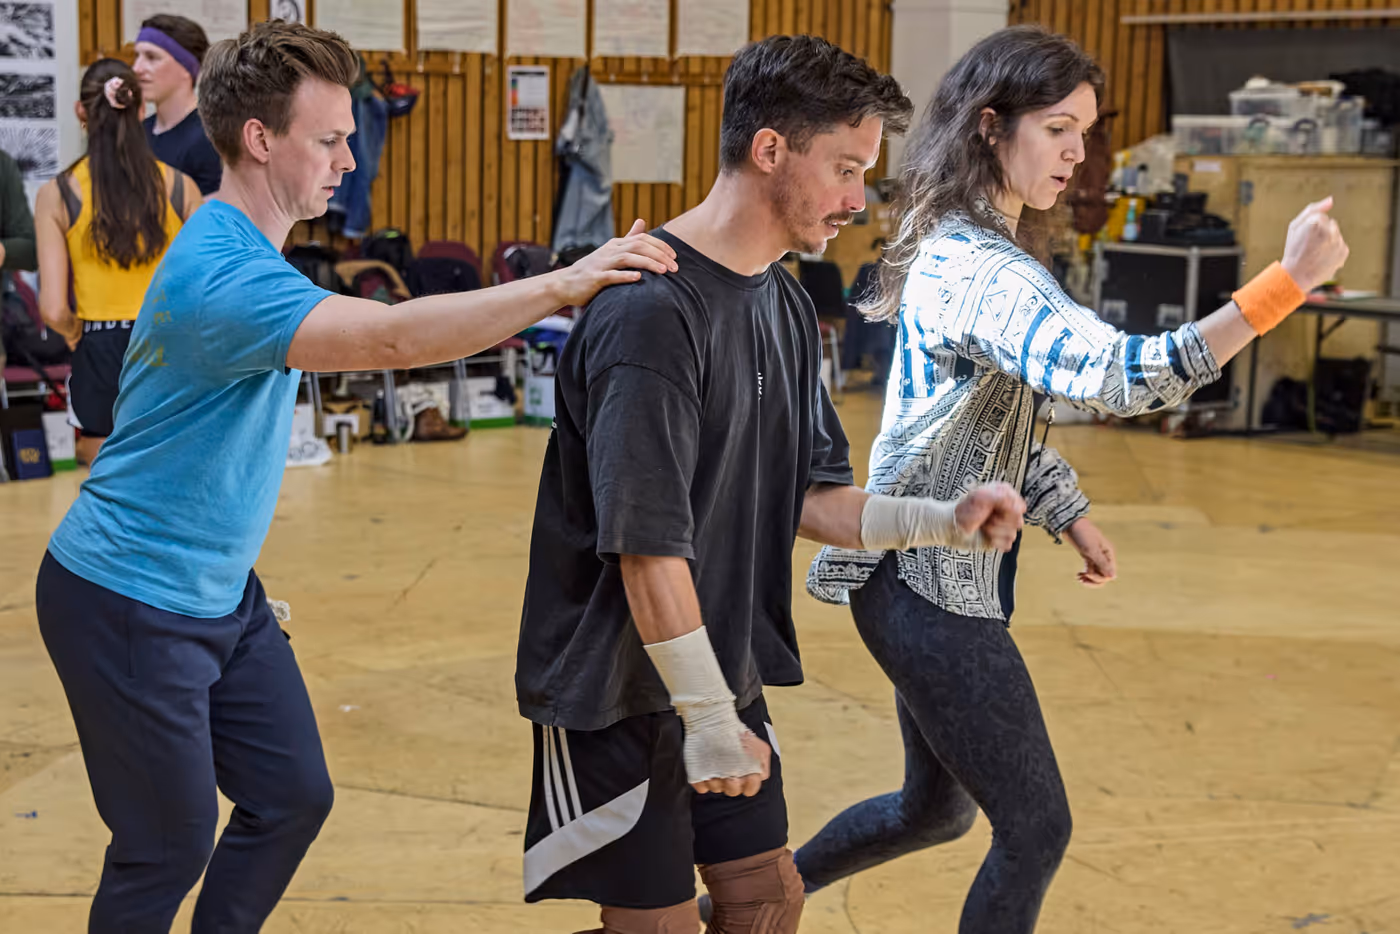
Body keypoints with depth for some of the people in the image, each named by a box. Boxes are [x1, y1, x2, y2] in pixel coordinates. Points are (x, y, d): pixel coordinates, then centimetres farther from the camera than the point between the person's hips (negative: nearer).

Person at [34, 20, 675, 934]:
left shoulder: (252, 252, 6)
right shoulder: (222, 272, -27)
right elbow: (394, 340, -41)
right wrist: (563, 285, -40)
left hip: (220, 594, 9)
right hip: (131, 604, -9)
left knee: (293, 798, 10)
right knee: (172, 843, 2)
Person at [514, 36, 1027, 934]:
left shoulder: (788, 304, 6)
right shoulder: (654, 311, -24)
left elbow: (810, 499, 8)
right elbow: (648, 548, -26)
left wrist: (945, 521, -7)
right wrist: (709, 719, -22)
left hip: (726, 677, 8)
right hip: (623, 693, -8)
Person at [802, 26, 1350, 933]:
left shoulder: (953, 246, 10)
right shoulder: (981, 270, -22)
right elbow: (1115, 375, -37)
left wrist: (1072, 516, 15)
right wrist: (1288, 281, -40)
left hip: (922, 577, 10)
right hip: (935, 588, -10)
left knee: (936, 806, 24)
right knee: (1036, 830, 0)